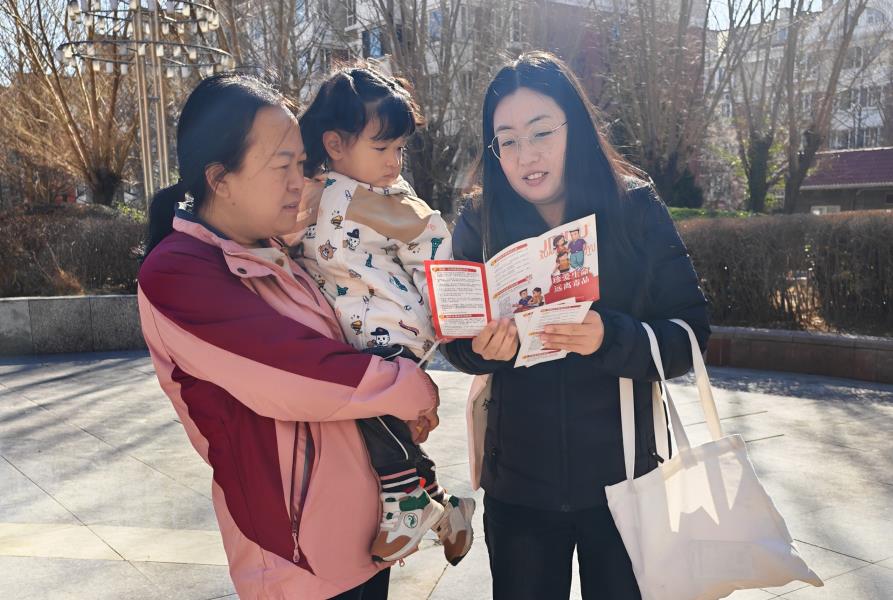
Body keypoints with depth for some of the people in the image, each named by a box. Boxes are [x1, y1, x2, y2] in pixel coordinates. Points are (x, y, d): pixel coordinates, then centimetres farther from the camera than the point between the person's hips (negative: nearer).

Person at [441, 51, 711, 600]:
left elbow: (691, 330, -11)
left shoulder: (637, 210, -8)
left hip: (621, 474, -1)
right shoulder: (480, 225, -5)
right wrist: (482, 349, -22)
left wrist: (610, 339, -30)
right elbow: (455, 339, 1)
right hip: (518, 478, 1)